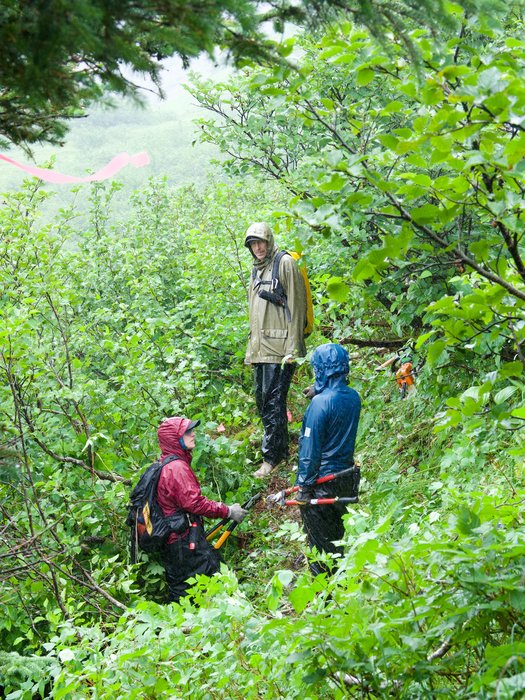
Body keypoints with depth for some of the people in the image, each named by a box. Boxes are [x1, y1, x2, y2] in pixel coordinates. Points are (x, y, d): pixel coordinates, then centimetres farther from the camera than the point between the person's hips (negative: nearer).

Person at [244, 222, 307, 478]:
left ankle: (271, 457, -5)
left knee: (273, 402, -9)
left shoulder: (285, 263, -5)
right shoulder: (256, 270, 20)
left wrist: (293, 348, -15)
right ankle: (281, 451, 20)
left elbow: (296, 305, -11)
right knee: (262, 402, 11)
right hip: (260, 348, 9)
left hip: (279, 348, -9)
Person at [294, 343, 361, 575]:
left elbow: (310, 448, -20)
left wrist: (303, 485, -14)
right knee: (337, 530, 23)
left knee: (318, 534, 8)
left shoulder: (320, 402, -23)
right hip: (348, 476, 7)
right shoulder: (354, 397, -2)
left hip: (323, 478, -7)